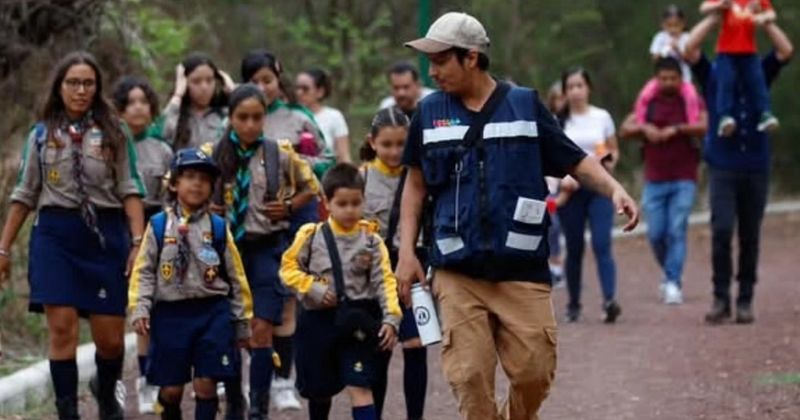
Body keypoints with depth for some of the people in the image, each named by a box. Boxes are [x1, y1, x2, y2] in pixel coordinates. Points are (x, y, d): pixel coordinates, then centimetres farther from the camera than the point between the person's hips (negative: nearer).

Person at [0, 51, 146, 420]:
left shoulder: (113, 133, 7)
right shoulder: (41, 135, 10)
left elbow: (130, 191, 2)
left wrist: (138, 243, -8)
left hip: (105, 236, 0)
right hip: (55, 235, 0)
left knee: (110, 337, 2)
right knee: (62, 328, -10)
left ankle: (106, 390, 34)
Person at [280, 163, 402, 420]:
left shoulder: (371, 241, -3)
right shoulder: (312, 236, -3)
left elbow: (384, 281, -7)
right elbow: (289, 268, 2)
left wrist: (391, 318, -18)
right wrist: (314, 288, -13)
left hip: (357, 322, -1)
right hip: (318, 321, 1)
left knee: (360, 387, -12)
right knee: (320, 388, 15)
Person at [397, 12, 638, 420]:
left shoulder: (525, 105, 1)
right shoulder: (430, 112, 5)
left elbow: (574, 161, 5)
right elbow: (416, 184, 14)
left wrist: (614, 189, -14)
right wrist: (407, 252, 7)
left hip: (523, 270, -1)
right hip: (457, 273, 1)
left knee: (534, 372, -2)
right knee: (470, 378, -5)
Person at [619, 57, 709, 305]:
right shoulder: (647, 103, 9)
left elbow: (706, 126, -15)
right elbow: (624, 131, 7)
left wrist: (676, 129, -22)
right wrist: (644, 128, -12)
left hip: (684, 180, -3)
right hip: (655, 180, 3)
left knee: (677, 231, -10)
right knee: (656, 234, 0)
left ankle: (673, 283, -9)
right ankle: (668, 271, 25)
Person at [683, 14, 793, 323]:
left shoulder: (760, 75, 8)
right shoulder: (712, 75, 5)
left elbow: (786, 51, -3)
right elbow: (690, 49, -8)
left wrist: (763, 19, -4)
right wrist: (715, 17, -7)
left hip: (756, 168, 2)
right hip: (722, 167, -2)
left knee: (750, 237, 6)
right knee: (722, 230, -16)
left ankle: (745, 301, 13)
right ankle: (721, 298, -9)